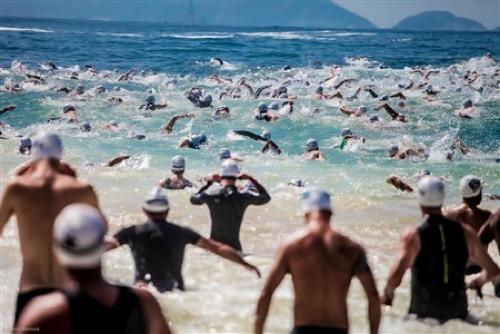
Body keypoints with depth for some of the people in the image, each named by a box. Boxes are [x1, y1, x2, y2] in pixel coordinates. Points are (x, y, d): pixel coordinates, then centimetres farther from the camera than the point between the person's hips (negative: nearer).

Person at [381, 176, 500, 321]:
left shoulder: (413, 236, -8)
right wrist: (478, 281, 30)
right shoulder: (465, 232, 4)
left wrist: (387, 295, 0)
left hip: (424, 312, -3)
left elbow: (395, 278, -20)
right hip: (458, 312, 3)